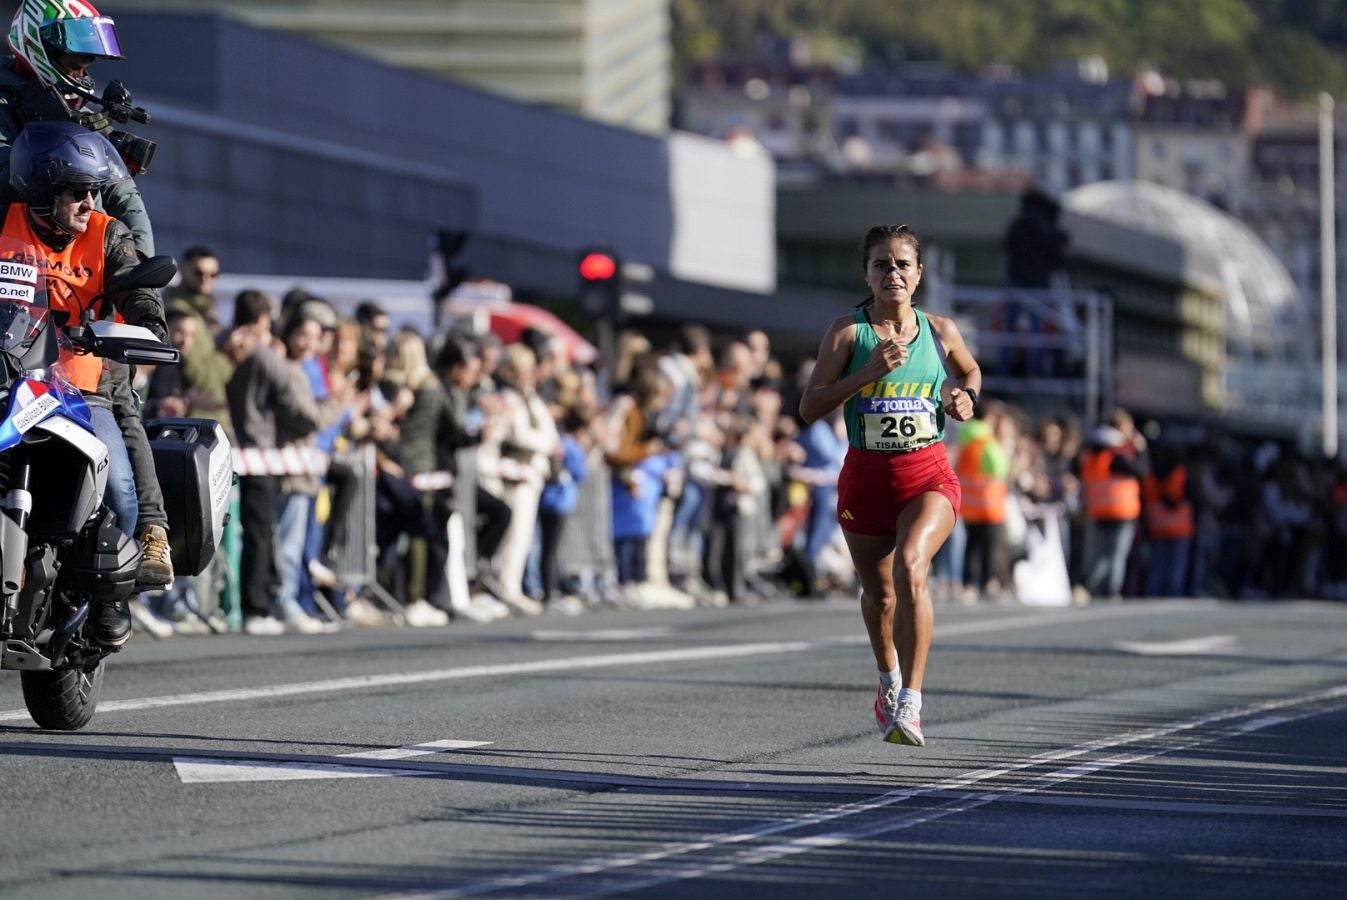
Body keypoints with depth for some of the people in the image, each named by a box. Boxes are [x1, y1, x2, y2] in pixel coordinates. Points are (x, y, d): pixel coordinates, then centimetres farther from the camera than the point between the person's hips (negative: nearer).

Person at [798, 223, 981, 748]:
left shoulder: (940, 331, 3)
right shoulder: (848, 331, -4)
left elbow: (970, 371, 25)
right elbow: (809, 409, -10)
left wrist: (966, 398, 3)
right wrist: (867, 373, -21)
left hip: (929, 475, -1)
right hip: (866, 477, 1)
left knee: (910, 568, -28)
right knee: (878, 593, 15)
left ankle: (911, 701, -27)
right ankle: (888, 676, 48)